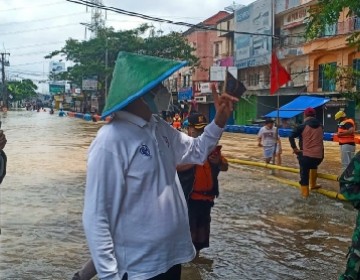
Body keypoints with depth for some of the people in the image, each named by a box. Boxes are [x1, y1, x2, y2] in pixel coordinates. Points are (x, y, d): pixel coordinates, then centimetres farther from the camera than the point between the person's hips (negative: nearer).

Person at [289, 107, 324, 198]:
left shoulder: (302, 126, -5)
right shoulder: (320, 126, 11)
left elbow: (291, 137, -10)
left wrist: (294, 148, -1)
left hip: (306, 155, -5)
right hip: (319, 155, 5)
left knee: (304, 173, 7)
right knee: (314, 166, 35)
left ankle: (305, 192, 10)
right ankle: (313, 185, 38)